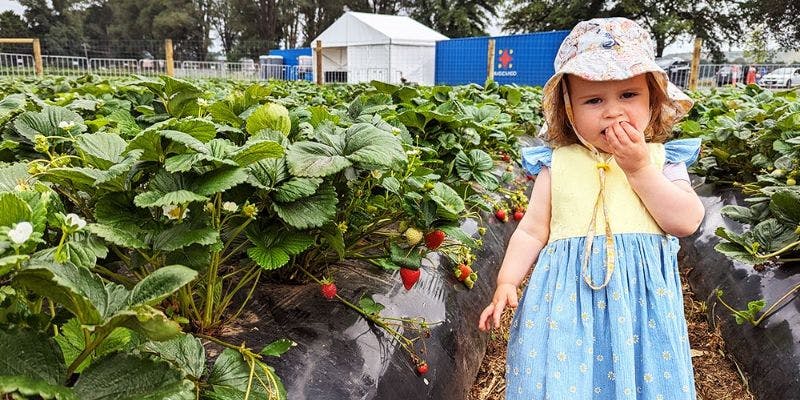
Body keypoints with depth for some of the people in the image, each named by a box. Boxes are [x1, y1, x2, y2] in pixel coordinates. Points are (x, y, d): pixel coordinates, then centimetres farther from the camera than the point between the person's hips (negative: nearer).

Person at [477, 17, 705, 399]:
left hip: (641, 301, 1)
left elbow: (686, 222, -9)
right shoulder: (557, 164, 0)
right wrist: (506, 282, -8)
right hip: (568, 298, 0)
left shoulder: (661, 159, 2)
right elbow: (532, 230, 2)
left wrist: (639, 168, -13)